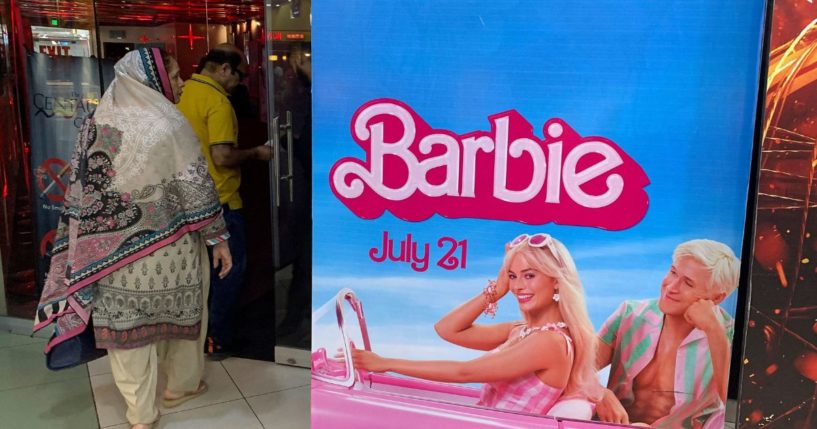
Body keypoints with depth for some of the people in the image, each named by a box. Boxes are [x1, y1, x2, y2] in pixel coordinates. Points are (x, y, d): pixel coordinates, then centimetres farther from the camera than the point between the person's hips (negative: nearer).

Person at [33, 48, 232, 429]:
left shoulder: (98, 123, 3)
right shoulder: (168, 125, -13)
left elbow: (82, 188, 6)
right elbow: (197, 189, -13)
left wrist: (101, 240, 14)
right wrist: (219, 237, -4)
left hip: (114, 248, 4)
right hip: (167, 248, -4)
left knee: (126, 320, 11)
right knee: (181, 308, 17)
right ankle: (182, 384, 35)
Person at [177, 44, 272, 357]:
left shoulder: (185, 92, 7)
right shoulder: (217, 101, -18)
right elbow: (222, 157, -23)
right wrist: (256, 153, -8)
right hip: (219, 200, -8)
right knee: (232, 267, 5)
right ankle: (217, 339, 11)